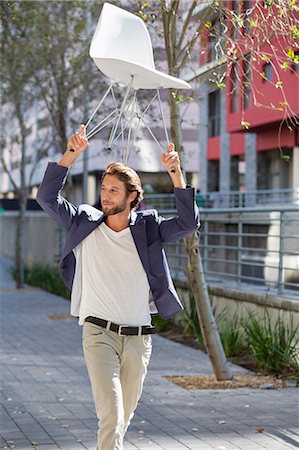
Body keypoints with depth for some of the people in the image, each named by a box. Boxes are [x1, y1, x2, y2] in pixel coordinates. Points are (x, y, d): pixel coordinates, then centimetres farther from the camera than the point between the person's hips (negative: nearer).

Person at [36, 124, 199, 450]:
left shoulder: (148, 229, 4)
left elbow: (188, 222, -8)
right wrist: (71, 155, -11)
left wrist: (176, 173, -16)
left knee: (123, 417, 13)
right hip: (99, 333, -2)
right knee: (111, 414, -17)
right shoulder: (86, 224, 4)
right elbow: (47, 197, -2)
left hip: (138, 338, 2)